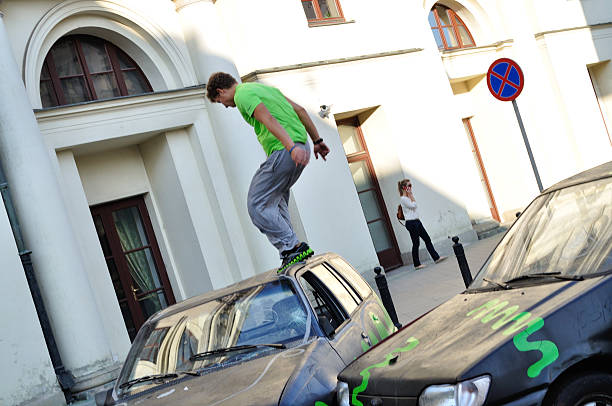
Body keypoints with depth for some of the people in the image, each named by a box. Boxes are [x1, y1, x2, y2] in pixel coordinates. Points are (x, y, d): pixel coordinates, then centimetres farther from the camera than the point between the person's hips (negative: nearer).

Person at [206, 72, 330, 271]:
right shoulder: (264, 87, 25)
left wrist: (291, 147, -31)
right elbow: (300, 110, 24)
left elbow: (269, 120, -20)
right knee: (276, 200, 19)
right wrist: (317, 141, 26)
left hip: (284, 152, -10)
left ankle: (293, 247, -9)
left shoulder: (242, 95, -3)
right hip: (301, 147, 10)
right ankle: (289, 252, 16)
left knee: (256, 204, -4)